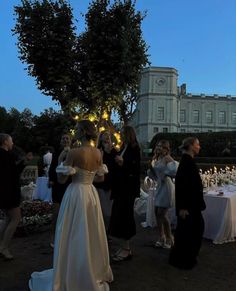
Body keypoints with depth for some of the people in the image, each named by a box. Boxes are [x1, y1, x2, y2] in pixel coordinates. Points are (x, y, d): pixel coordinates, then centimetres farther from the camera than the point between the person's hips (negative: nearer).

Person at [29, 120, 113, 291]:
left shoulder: (74, 152, -16)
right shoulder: (98, 153, 2)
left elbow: (62, 179, -10)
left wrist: (62, 166, 7)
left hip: (76, 194, -6)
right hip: (91, 194, 6)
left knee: (74, 237, 8)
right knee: (91, 235, 19)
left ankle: (72, 276, 23)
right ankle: (95, 272, 35)